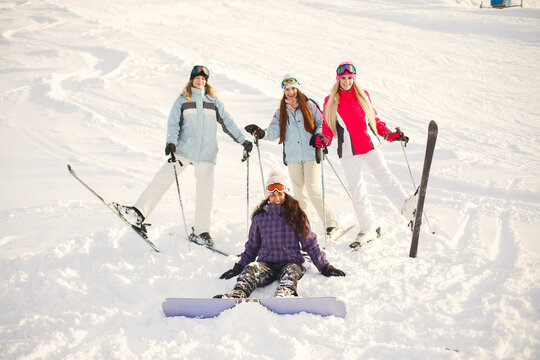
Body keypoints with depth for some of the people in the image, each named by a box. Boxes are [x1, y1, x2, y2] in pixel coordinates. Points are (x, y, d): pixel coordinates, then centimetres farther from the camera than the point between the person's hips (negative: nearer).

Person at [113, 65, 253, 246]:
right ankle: (139, 213, -9)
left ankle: (201, 232, 12)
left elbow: (228, 122, 15)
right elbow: (173, 124, 1)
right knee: (162, 179, -11)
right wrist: (171, 142, -16)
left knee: (205, 193, 3)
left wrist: (243, 141, 12)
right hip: (184, 150, -1)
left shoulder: (214, 102, 11)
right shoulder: (182, 100, 7)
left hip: (206, 154, 2)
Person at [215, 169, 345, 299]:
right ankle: (237, 295, -61)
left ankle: (284, 294, -71)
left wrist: (324, 267, 10)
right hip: (266, 263, 1)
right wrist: (239, 267, 14)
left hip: (291, 262, -1)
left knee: (290, 273, -37)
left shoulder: (296, 215, 10)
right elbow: (252, 247, 22)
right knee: (250, 269, -32)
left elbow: (310, 243, 13)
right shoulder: (260, 217, 13)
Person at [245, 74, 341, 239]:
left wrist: (319, 135, -12)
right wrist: (262, 133, -16)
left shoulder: (309, 104, 5)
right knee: (299, 193, 6)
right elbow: (274, 131, 4)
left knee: (314, 191, -13)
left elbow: (322, 122, 8)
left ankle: (332, 224, -6)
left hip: (311, 154, -4)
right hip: (293, 157, 4)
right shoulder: (281, 111, 13)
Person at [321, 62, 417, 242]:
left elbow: (374, 119, 18)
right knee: (357, 190, -1)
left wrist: (389, 134, 6)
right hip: (349, 151, 0)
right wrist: (324, 139, -12)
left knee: (385, 175, -21)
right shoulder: (330, 101, 6)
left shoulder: (363, 95, 11)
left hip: (370, 145, 0)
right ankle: (368, 228, 8)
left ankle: (406, 206, -41)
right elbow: (328, 125, 9)